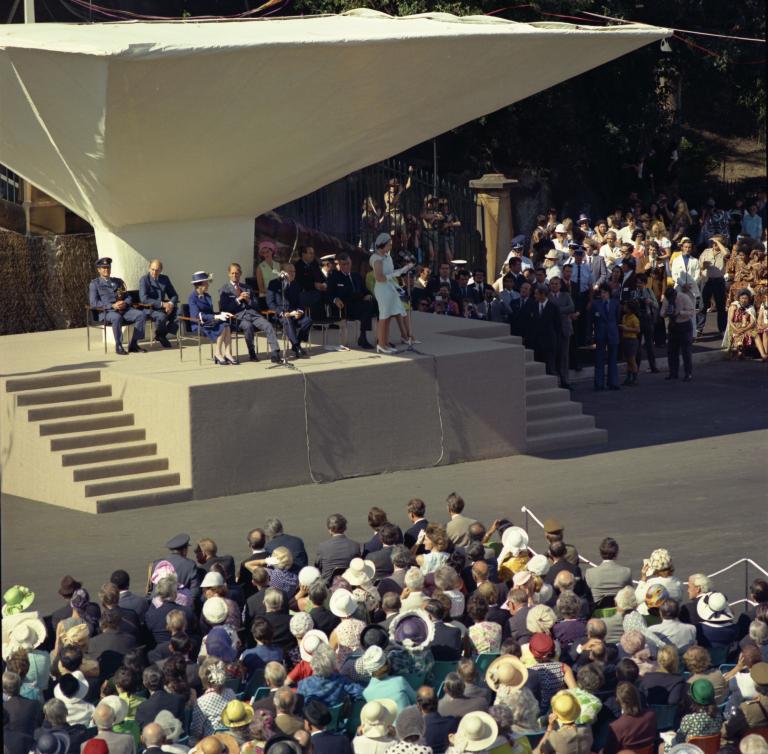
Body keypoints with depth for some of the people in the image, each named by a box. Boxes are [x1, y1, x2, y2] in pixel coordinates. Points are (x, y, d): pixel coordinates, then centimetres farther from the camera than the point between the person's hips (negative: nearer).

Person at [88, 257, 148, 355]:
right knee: (117, 318, -40)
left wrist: (125, 303, -5)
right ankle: (118, 346, -26)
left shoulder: (118, 281, 26)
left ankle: (133, 345, -17)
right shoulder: (95, 284, 10)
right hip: (106, 311, -5)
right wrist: (112, 306, -15)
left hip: (124, 310, 5)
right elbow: (93, 303, -3)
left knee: (141, 315, -22)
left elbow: (128, 297, 22)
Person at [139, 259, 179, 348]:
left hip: (163, 307, 6)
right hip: (149, 309, -6)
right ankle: (159, 336, -6)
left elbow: (174, 295, 12)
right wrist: (162, 304, -24)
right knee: (162, 316, -36)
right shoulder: (144, 279, -7)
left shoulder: (165, 279, 11)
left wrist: (171, 304, -13)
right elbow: (144, 299, -18)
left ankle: (163, 334, -6)